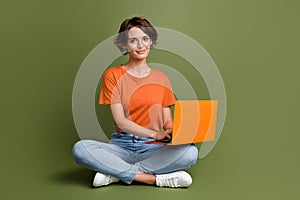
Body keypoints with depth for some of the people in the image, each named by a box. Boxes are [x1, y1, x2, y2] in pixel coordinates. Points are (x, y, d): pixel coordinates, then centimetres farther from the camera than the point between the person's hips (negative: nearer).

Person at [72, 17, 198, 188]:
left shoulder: (162, 79, 12)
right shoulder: (113, 75, 3)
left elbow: (167, 121, 11)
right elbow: (120, 121, -7)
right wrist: (154, 134, -21)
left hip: (152, 148, 2)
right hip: (121, 145, -2)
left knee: (190, 151, -28)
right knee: (80, 148, -30)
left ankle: (116, 173, -20)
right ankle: (154, 178, -25)